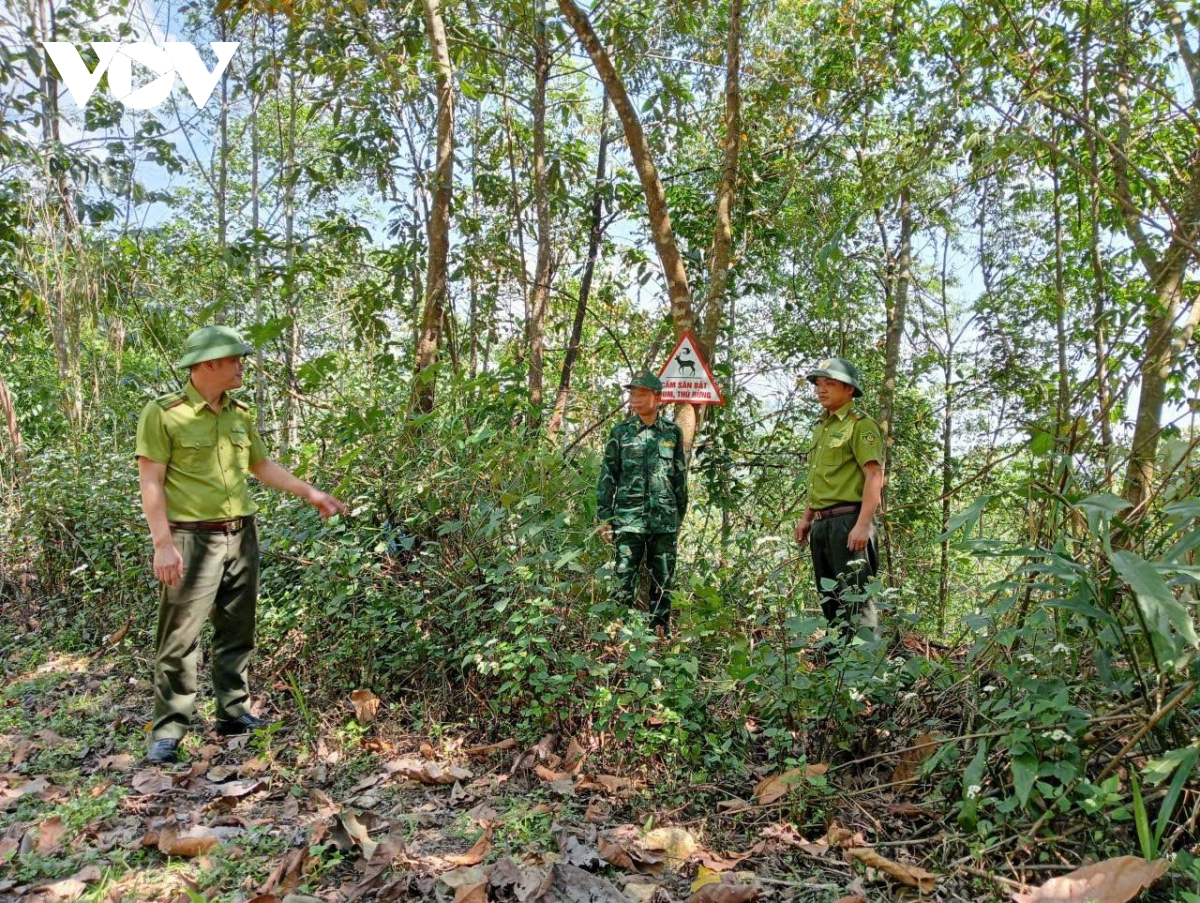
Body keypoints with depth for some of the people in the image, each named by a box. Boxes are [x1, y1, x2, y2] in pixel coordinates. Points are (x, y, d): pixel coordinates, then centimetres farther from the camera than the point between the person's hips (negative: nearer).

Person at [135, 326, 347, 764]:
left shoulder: (240, 414, 10)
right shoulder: (163, 413, -8)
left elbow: (262, 465, 20)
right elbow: (151, 482, -10)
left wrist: (309, 492, 15)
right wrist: (163, 544, -15)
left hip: (241, 535, 6)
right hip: (192, 538, -6)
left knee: (237, 631, 12)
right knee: (180, 637, -1)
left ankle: (234, 713, 24)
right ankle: (168, 729, 11)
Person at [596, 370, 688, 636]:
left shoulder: (672, 432, 7)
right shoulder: (620, 432, 2)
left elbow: (680, 477, 12)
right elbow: (607, 476, 2)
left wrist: (680, 515, 11)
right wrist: (604, 517, -3)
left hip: (665, 520, 2)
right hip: (628, 519, -2)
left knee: (663, 580, 8)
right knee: (625, 578, -2)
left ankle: (661, 632, 18)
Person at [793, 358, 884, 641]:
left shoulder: (859, 424, -6)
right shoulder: (822, 426, 20)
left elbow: (874, 476, -15)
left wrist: (863, 524, -23)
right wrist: (807, 518, 19)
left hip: (847, 521, -9)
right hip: (823, 523, 9)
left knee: (853, 599, -8)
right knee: (829, 599, 14)